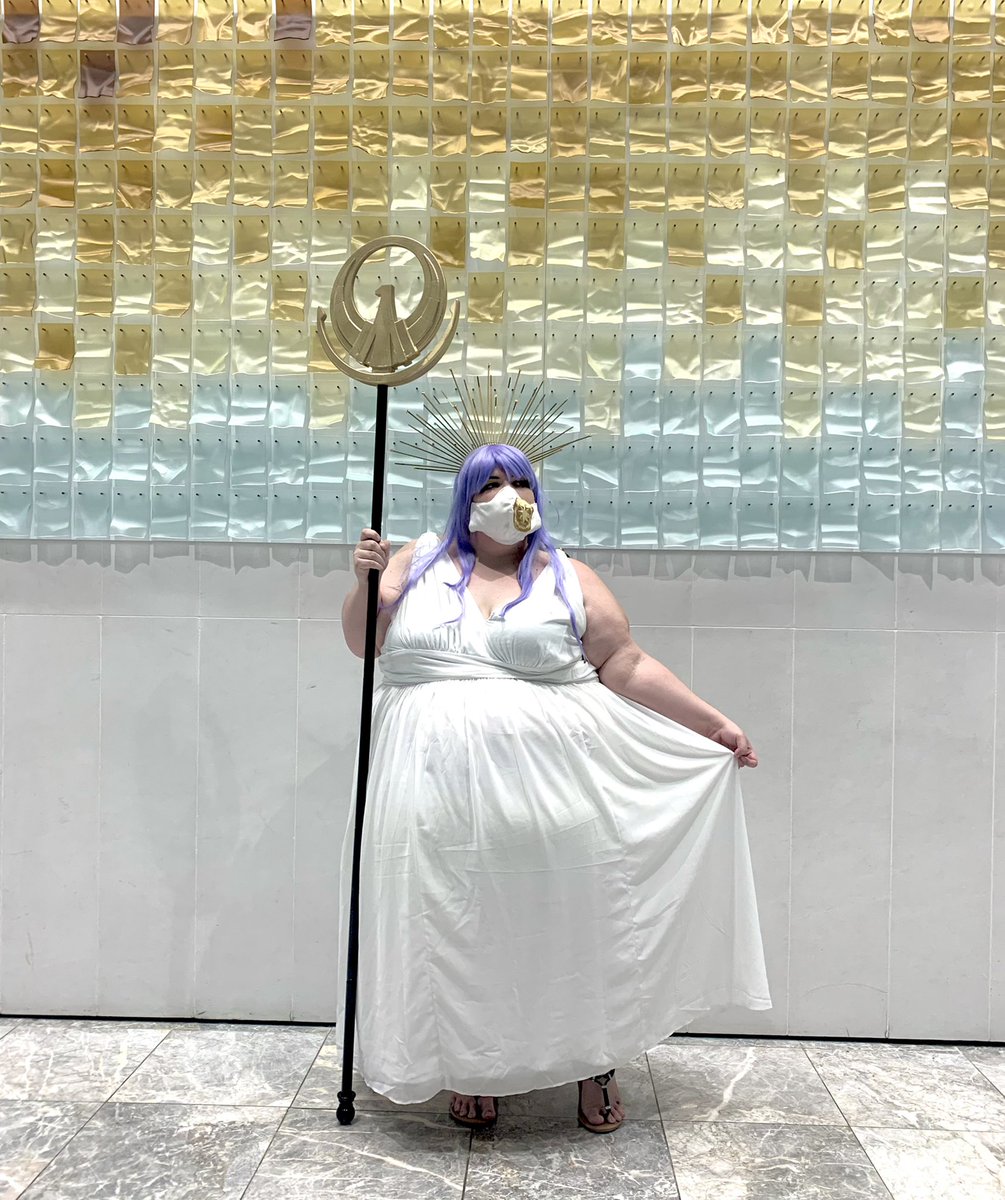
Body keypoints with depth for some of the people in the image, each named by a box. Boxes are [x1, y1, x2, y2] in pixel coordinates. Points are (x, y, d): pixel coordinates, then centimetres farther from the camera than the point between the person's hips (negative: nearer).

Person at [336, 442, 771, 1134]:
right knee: (460, 928, 6)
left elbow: (627, 667, 4)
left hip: (547, 785, -1)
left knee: (568, 914, 6)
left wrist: (714, 725, 1)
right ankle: (473, 1068, 26)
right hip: (443, 788, 1)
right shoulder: (420, 561, 11)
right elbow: (363, 642, 10)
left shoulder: (568, 578, 6)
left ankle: (595, 1064, 26)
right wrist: (367, 580, -9)